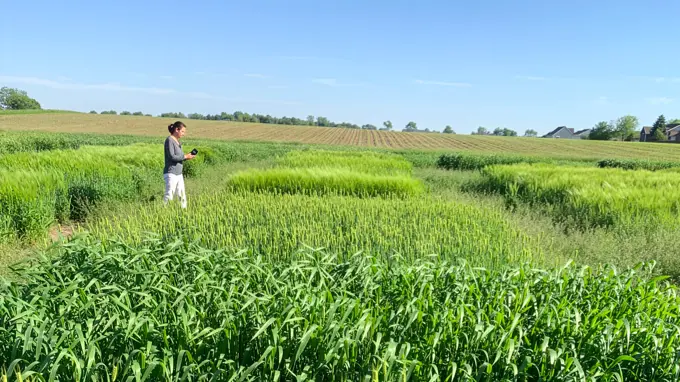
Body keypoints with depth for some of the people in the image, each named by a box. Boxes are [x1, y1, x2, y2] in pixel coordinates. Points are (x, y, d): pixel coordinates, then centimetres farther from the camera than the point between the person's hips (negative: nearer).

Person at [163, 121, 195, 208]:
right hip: (171, 173, -9)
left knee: (182, 196, 12)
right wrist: (185, 156, -11)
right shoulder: (169, 140, -9)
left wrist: (187, 157, 0)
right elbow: (171, 156, -18)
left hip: (179, 173, 9)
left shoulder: (178, 142, 14)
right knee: (169, 196, -10)